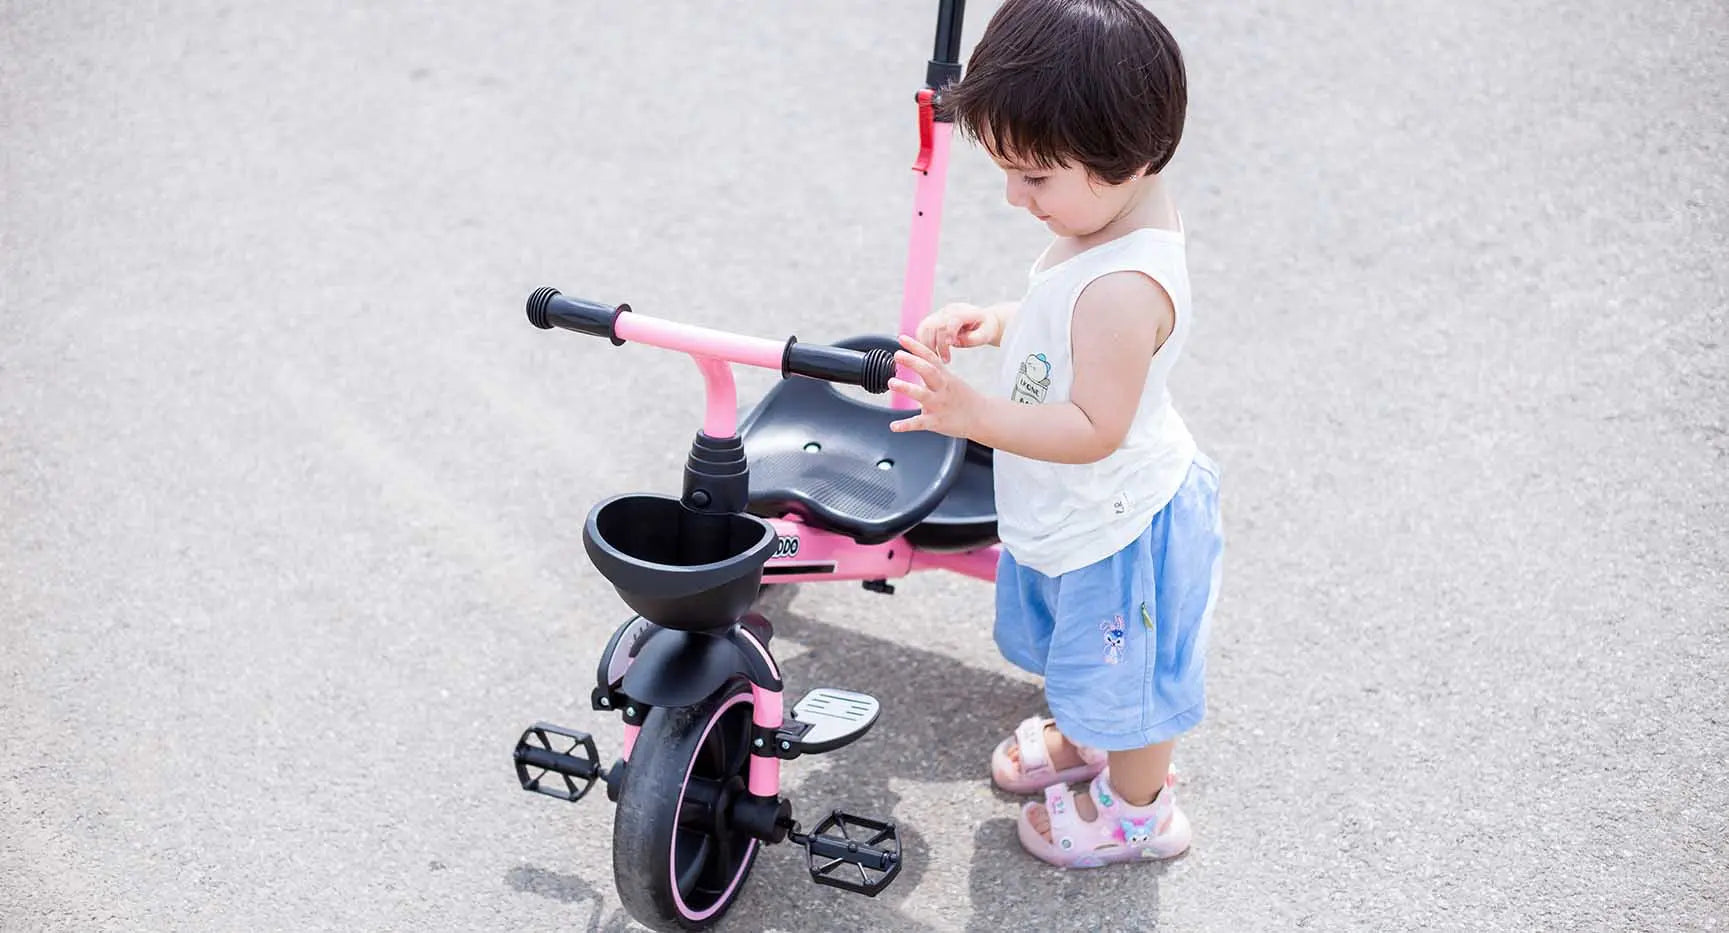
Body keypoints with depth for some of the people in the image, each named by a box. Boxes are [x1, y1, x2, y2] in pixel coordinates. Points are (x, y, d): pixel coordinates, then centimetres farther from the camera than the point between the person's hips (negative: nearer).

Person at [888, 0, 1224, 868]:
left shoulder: (1124, 288, -38)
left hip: (1113, 526, -9)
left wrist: (974, 414, -42)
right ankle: (1086, 739, 59)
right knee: (1089, 654, 33)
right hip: (1076, 511, 9)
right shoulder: (1115, 210, -8)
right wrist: (999, 323, -4)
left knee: (1123, 670, 17)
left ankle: (1139, 809, 41)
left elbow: (1093, 428, -35)